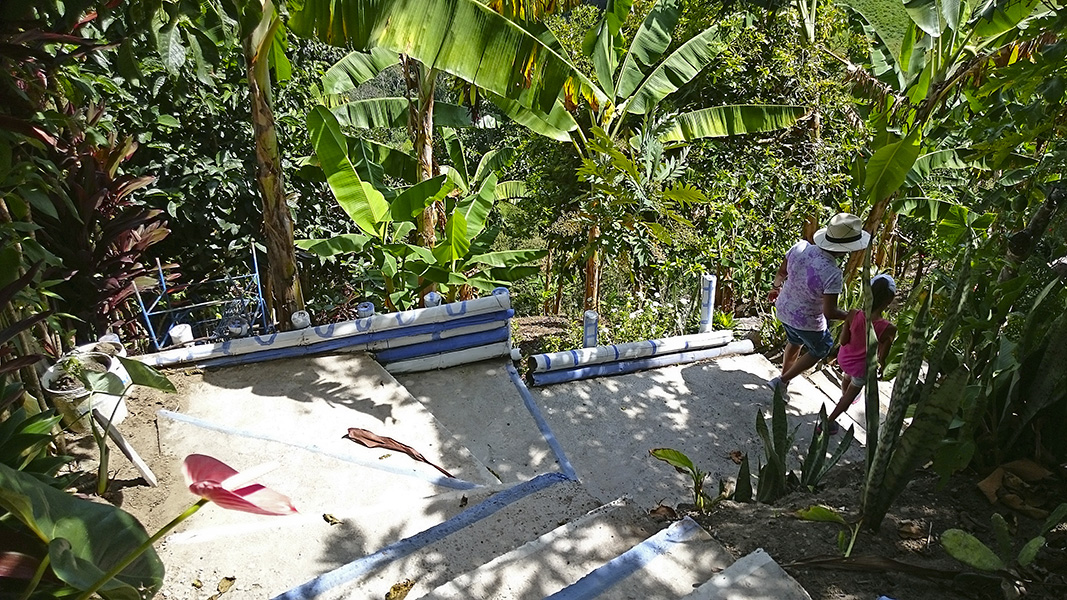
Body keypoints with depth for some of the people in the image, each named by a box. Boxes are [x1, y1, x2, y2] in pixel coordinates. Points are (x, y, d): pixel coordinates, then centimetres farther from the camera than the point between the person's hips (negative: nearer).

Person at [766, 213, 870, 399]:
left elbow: (781, 273, -1)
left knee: (794, 342, 34)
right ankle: (782, 381, 27)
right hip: (807, 321, -6)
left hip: (784, 309, 6)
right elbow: (829, 312, -28)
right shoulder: (832, 274, -34)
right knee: (821, 349, 26)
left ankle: (784, 378, 53)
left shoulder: (800, 247, -18)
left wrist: (777, 288, 19)